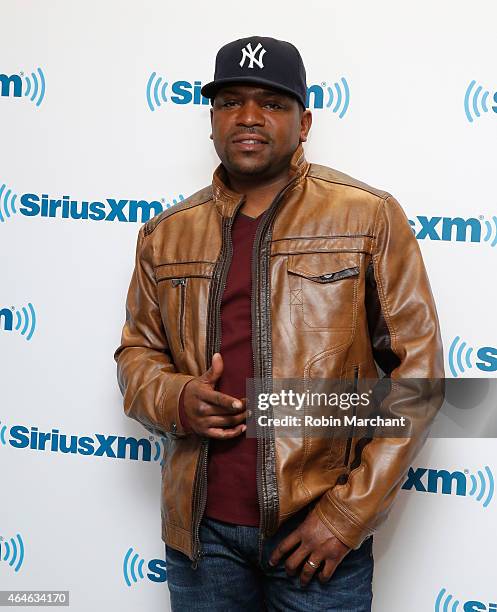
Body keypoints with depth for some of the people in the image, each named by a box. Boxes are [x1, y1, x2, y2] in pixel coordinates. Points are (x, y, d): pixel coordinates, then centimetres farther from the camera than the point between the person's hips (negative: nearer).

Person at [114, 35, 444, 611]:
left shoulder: (370, 217, -6)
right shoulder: (166, 233, 5)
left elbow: (416, 369, -6)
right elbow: (137, 354, 14)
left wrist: (349, 514, -11)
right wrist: (175, 400, -9)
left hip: (320, 530, -3)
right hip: (199, 529, 3)